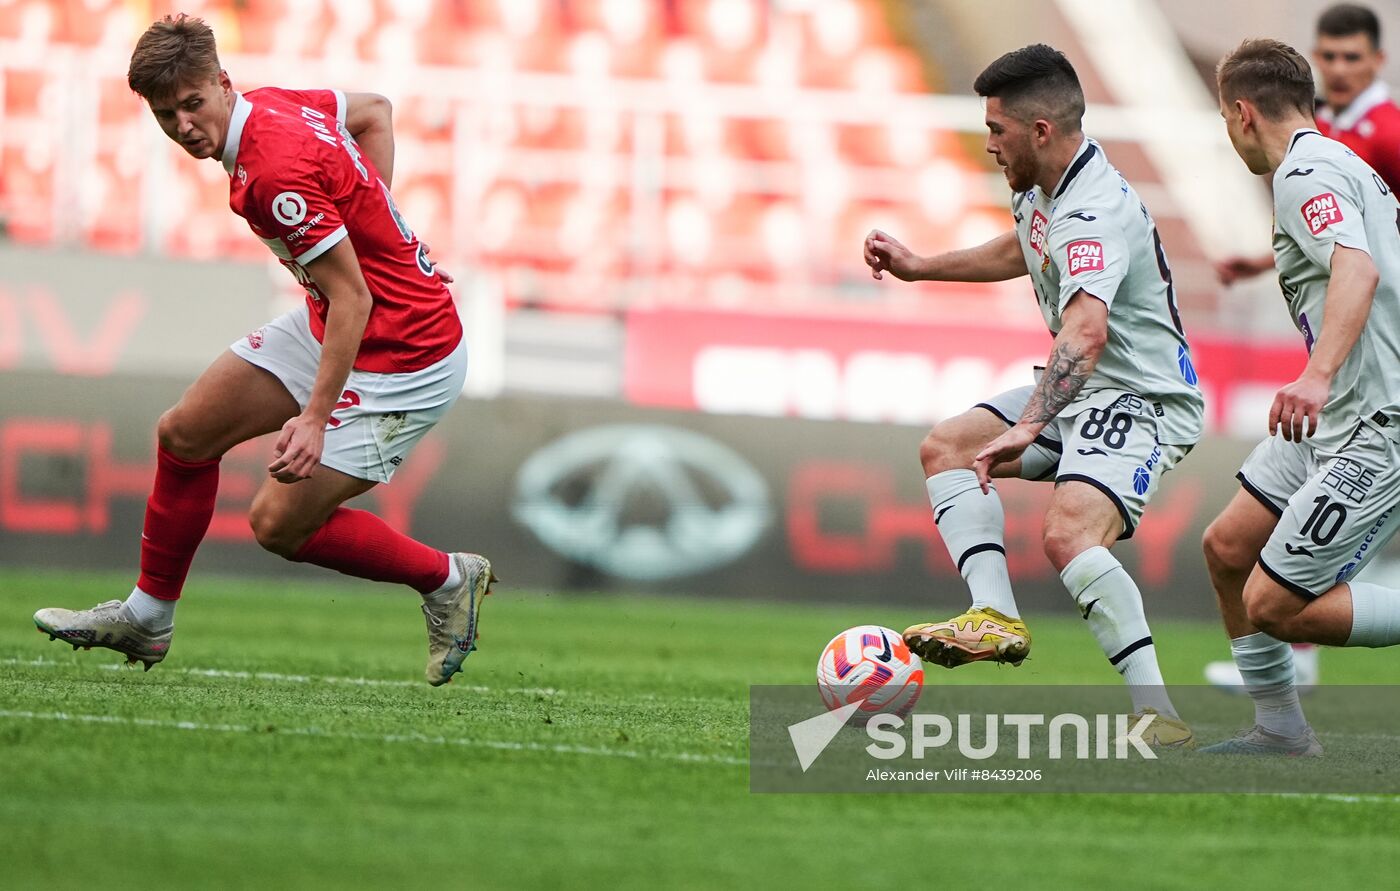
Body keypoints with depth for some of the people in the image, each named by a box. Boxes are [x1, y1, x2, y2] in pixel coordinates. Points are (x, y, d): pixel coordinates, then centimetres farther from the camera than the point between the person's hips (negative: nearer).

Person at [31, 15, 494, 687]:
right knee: (185, 433, 11)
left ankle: (447, 579, 14)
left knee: (278, 523, -6)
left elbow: (352, 298, -29)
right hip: (329, 323, 10)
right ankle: (146, 618, 27)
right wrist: (367, 221, 14)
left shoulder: (276, 173, -29)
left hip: (404, 362, -10)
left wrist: (315, 417, -33)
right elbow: (374, 111, 17)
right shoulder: (271, 104, -1)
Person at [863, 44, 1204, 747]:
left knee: (1069, 534, -31)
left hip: (1142, 402, -11)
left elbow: (1086, 330, -44)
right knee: (947, 446, 10)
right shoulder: (1044, 191, 6)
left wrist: (1029, 427, -54)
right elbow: (1022, 250, 32)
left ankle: (1159, 715, -31)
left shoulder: (1094, 215, -27)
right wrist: (920, 266, 33)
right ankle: (996, 616, -9)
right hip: (1084, 393, 11)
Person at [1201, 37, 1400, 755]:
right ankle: (1281, 730, 21)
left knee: (1275, 606, -11)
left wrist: (1318, 376, -47)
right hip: (1336, 418, 10)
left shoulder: (1304, 175, -15)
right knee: (1227, 548, 12)